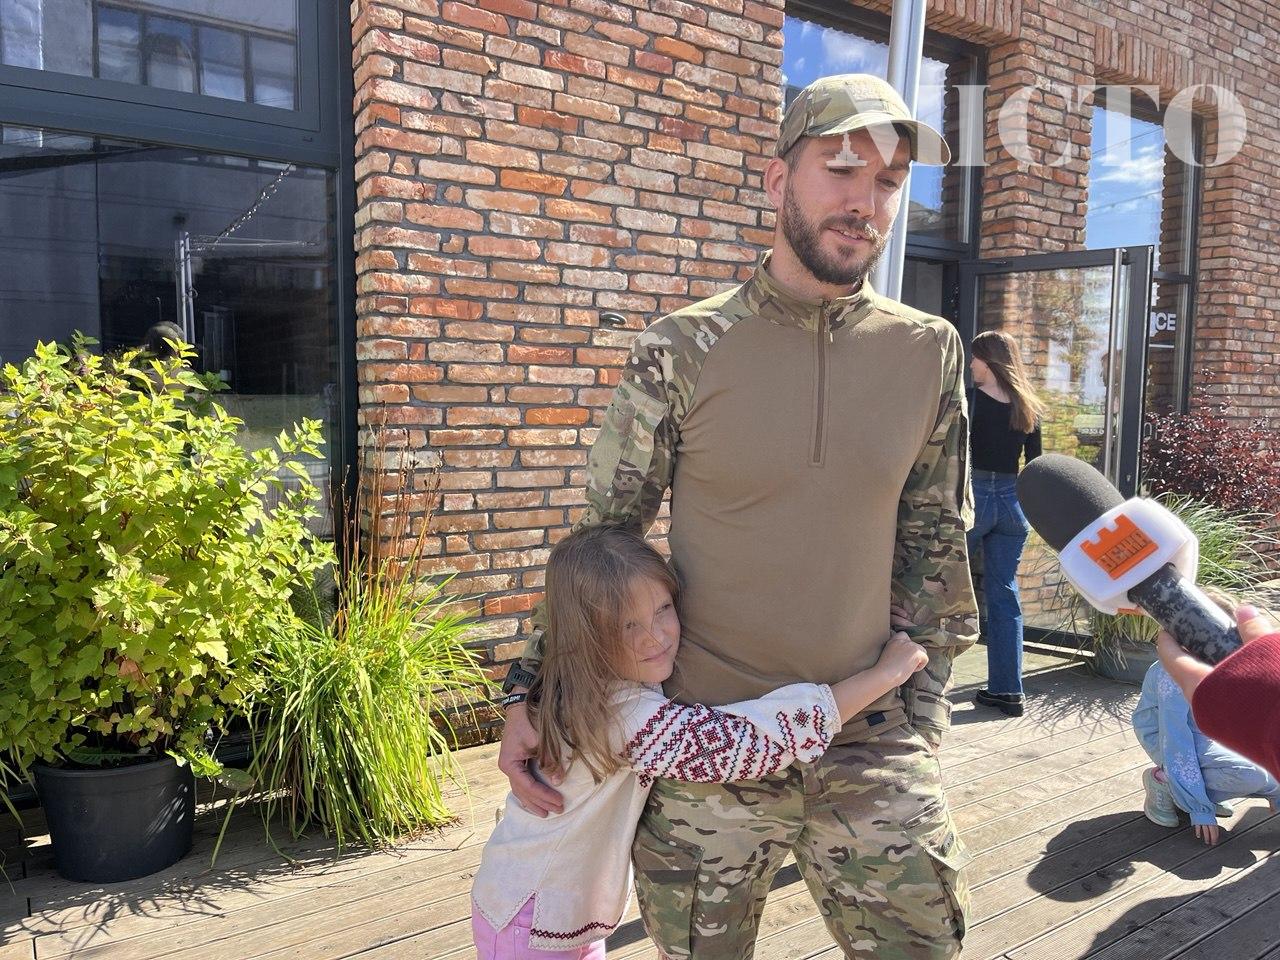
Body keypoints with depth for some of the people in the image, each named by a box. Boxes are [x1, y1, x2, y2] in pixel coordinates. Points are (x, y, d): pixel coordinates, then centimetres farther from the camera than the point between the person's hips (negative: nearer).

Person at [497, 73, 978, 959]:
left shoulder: (931, 353, 0)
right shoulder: (683, 351, -8)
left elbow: (934, 541, 8)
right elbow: (602, 537, -1)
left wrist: (922, 706, 10)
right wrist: (529, 695, -4)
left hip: (872, 741, 2)